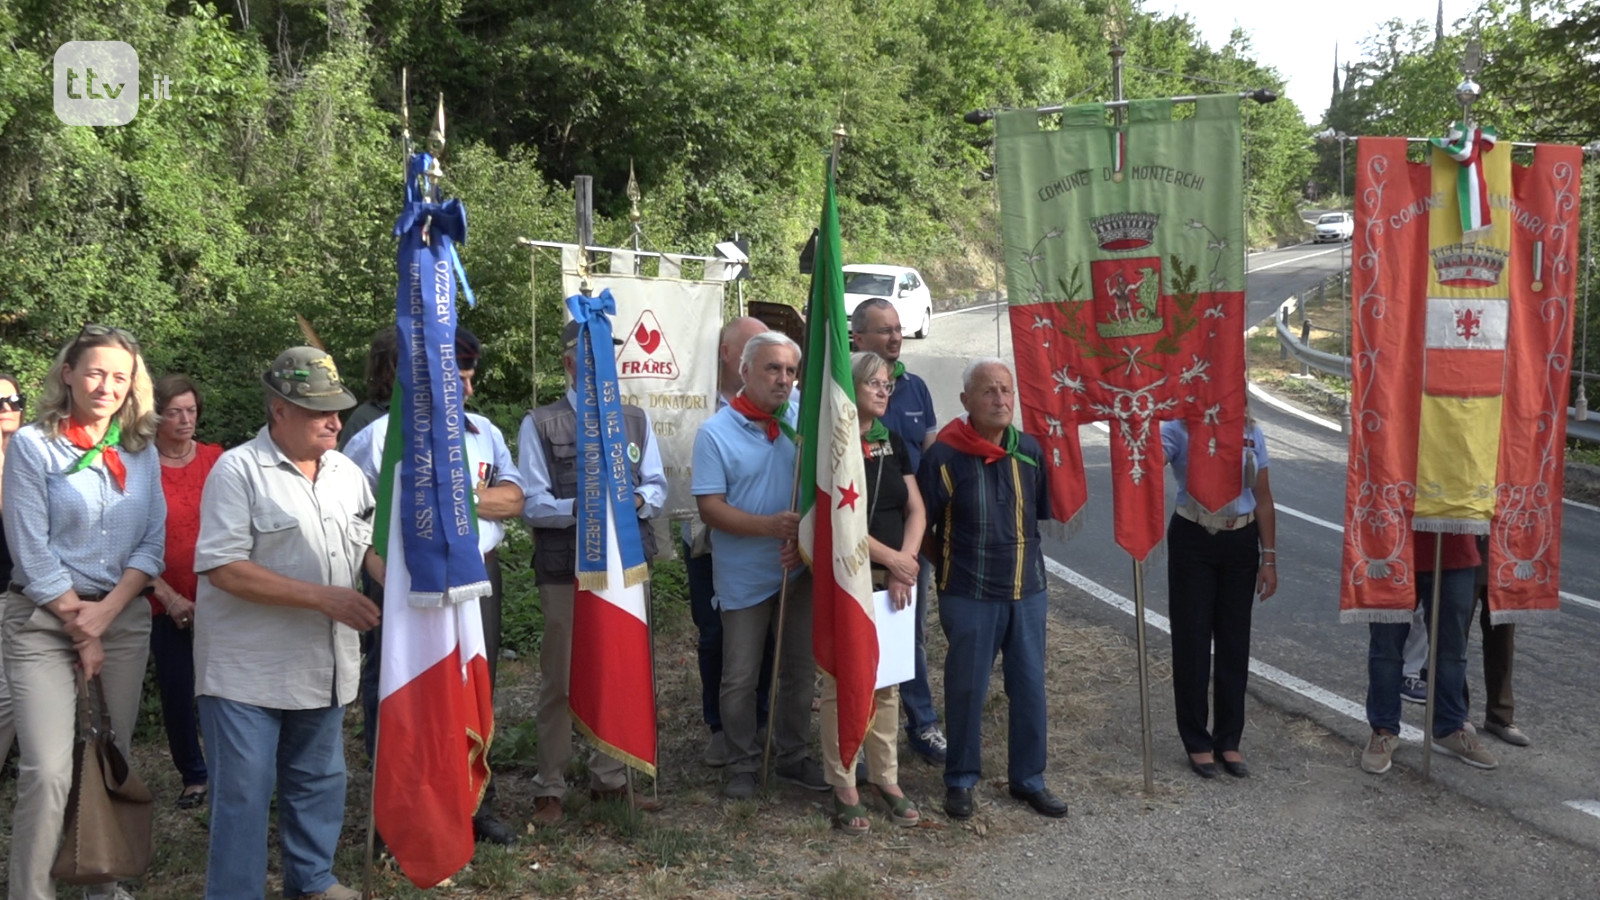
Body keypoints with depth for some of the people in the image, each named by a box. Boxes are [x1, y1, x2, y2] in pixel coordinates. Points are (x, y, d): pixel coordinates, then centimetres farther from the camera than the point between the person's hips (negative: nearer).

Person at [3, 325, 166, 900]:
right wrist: (80, 628, -8)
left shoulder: (142, 453, 7)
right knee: (48, 772, -11)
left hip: (124, 618, 4)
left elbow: (152, 544, 4)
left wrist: (105, 613, -9)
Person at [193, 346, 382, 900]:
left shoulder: (346, 472, 8)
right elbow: (223, 568, -19)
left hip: (322, 666, 7)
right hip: (248, 670, -6)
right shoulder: (238, 470, -13)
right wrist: (324, 597, -21)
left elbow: (368, 544, 19)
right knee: (243, 792, -1)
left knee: (320, 782, 18)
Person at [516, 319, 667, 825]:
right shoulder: (540, 425, -1)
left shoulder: (635, 421, 12)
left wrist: (636, 500, -14)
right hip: (566, 571, -4)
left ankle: (610, 778, 26)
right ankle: (550, 789, 14)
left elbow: (658, 487, 8)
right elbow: (532, 504, -7)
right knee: (560, 680, 2)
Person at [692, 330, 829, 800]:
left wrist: (805, 537, -12)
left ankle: (793, 757, 29)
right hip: (744, 577, -3)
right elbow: (711, 508, -13)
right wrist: (771, 525, -24)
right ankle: (742, 765, 21)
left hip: (799, 569, 3)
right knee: (740, 677, 5)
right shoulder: (716, 433, -10)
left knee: (801, 670, 14)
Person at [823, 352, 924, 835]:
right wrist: (891, 557, -13)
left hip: (893, 579, 6)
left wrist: (906, 561, -6)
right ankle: (843, 787, 10)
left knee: (886, 681, 12)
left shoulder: (892, 443, 11)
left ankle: (885, 777, 23)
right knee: (841, 683, 0)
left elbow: (916, 510, 9)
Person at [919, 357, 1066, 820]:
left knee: (1030, 687, 11)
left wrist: (1026, 561, 11)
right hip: (969, 596, -4)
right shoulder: (944, 455, -12)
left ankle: (1028, 778, 26)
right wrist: (952, 565, 2)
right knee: (966, 689, 6)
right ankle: (961, 779, 23)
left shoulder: (1029, 450, 1)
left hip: (1027, 590, 4)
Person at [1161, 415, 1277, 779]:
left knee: (1234, 642, 10)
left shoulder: (1251, 432, 3)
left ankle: (1228, 741, 23)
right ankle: (1197, 743, 16)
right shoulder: (1179, 429, -8)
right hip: (1193, 542, -3)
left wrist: (1269, 558, 6)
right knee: (1192, 641, 3)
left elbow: (1263, 498, 7)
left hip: (1241, 544, 4)